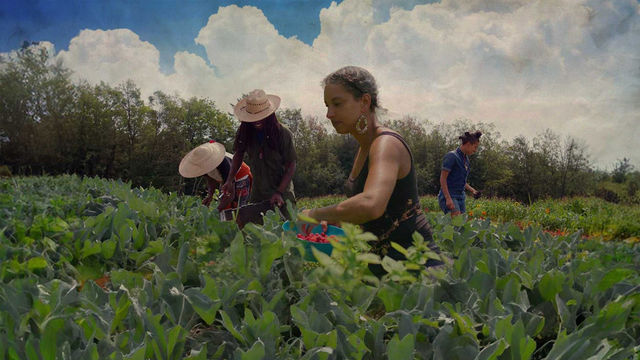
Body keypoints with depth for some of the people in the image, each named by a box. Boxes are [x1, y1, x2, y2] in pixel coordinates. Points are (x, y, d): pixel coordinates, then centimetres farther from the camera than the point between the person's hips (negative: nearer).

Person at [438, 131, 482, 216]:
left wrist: (472, 190, 12)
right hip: (448, 196, -9)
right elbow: (442, 178, -16)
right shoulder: (452, 156, -12)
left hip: (460, 196, 9)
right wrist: (448, 199, -23)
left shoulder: (465, 158, 14)